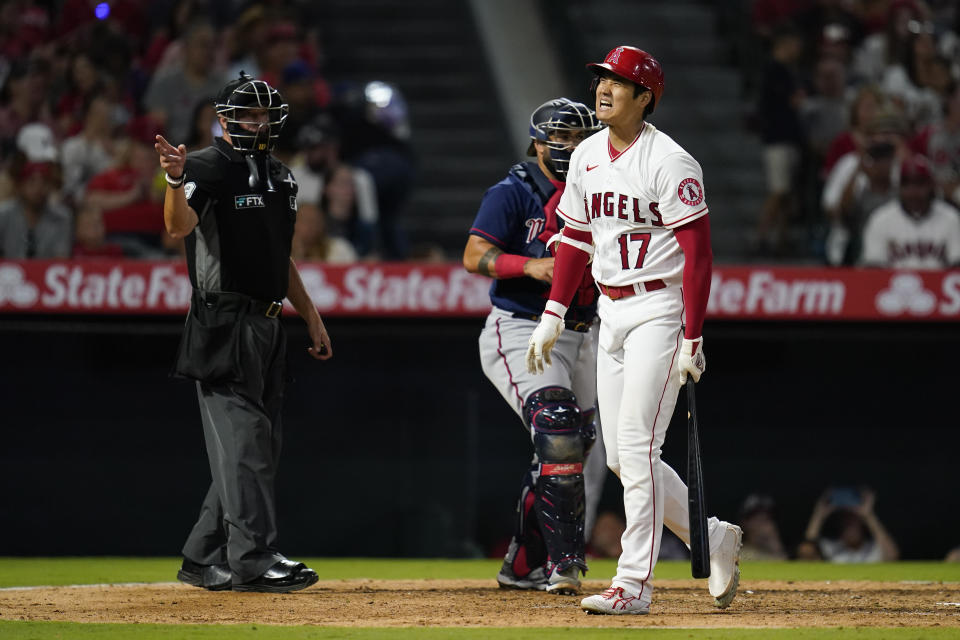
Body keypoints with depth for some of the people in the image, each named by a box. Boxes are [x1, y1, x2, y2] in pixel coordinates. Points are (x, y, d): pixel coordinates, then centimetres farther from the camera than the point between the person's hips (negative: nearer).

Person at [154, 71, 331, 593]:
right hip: (223, 322, -8)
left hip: (267, 325, 9)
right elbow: (179, 226, -26)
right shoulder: (207, 169, -8)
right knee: (242, 438, -13)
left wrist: (312, 318, 24)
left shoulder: (280, 178, 17)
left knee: (257, 448, 9)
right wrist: (176, 180, -45)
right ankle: (254, 560, -15)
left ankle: (205, 560, 15)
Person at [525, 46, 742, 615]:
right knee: (620, 455, 7)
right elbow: (576, 238, 18)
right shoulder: (587, 157, 9)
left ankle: (635, 583, -8)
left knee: (637, 445, -12)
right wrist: (552, 316, 10)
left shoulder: (668, 162, -15)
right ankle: (714, 540, 22)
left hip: (659, 308, -8)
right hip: (611, 312, 8)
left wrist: (692, 339, -20)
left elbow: (698, 253, -16)